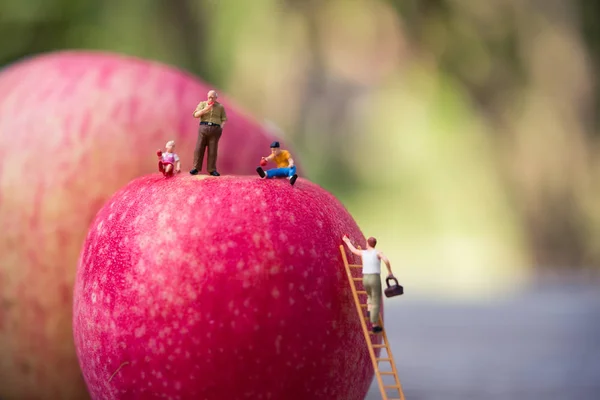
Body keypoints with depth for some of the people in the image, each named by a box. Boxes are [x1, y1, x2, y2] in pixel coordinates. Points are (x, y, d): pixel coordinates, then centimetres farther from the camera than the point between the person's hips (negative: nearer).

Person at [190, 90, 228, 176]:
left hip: (215, 129, 0)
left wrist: (221, 127, -7)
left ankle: (212, 170, 3)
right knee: (199, 149, -4)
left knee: (213, 150, -1)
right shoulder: (202, 104, 10)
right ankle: (196, 168, 0)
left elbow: (224, 119, 11)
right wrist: (205, 109, -13)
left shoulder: (220, 107, 11)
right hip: (203, 127, 0)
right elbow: (196, 115, -1)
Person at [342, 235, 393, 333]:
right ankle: (375, 326, -2)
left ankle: (369, 310, 12)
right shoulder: (378, 252, -3)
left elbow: (353, 250, 29)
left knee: (371, 296, 36)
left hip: (365, 279, 4)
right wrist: (390, 272, -11)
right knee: (376, 303, 0)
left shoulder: (363, 252, 8)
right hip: (375, 280, -4)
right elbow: (386, 260, -23)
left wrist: (347, 241, 48)